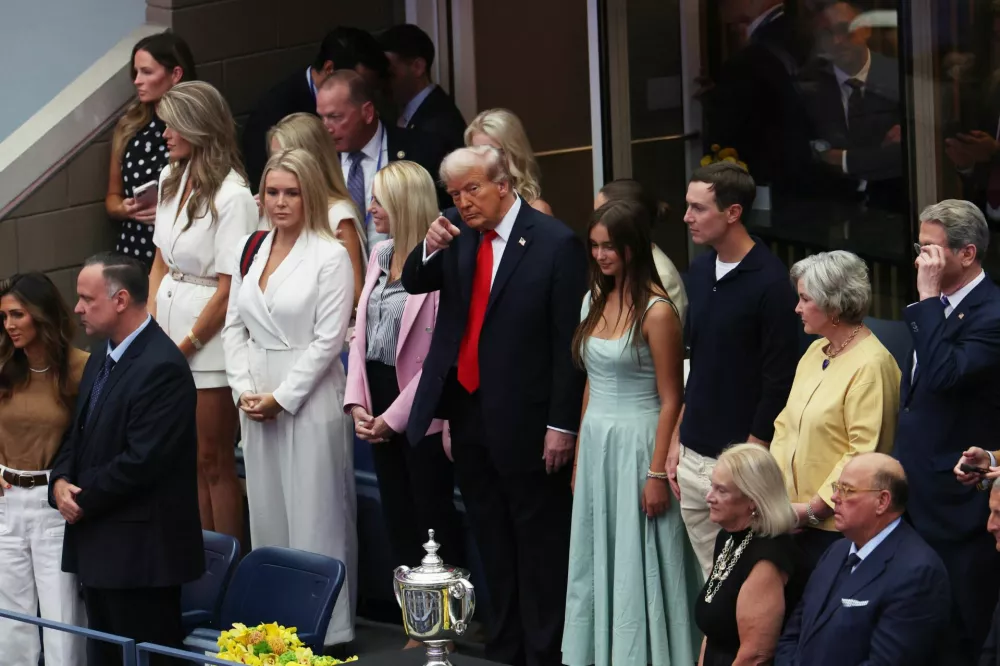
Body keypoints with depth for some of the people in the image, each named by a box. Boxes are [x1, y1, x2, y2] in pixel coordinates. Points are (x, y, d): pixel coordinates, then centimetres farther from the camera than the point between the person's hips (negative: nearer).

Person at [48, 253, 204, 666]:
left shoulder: (162, 367, -17)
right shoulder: (100, 361, 15)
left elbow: (142, 460, -21)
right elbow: (77, 436, 20)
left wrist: (84, 499, -12)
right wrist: (61, 482, 0)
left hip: (140, 552, -10)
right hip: (98, 547, 10)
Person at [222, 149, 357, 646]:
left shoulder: (330, 256, -7)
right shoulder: (250, 251, 11)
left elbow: (328, 339, -12)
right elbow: (234, 327, 12)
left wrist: (282, 398, -13)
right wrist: (244, 390, -2)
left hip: (309, 398, -6)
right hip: (256, 403, 6)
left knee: (315, 516, -3)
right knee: (266, 512, 9)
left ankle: (326, 628, 2)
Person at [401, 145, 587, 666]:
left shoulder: (554, 243, -12)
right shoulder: (458, 232, 5)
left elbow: (568, 341, -12)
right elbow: (414, 284, 7)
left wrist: (562, 425, -13)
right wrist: (430, 249, -14)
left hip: (525, 419, -6)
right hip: (468, 413, 6)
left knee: (539, 541, 1)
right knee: (492, 543, 15)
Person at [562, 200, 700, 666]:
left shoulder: (656, 311, -13)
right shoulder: (595, 301, 8)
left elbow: (670, 400, -13)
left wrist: (657, 473, -16)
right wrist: (580, 455, 14)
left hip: (636, 446, -7)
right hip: (596, 444, 7)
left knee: (639, 565, -1)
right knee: (596, 560, 12)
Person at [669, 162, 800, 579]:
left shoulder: (769, 282, -13)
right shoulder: (699, 272, 8)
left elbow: (778, 382, -13)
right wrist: (676, 440, 14)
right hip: (693, 458, 7)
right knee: (711, 577, 11)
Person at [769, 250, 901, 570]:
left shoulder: (871, 364, -15)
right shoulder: (815, 352, 11)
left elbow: (863, 453, -19)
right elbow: (786, 424, 15)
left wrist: (814, 509, -17)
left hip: (836, 525, -8)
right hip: (797, 520, 8)